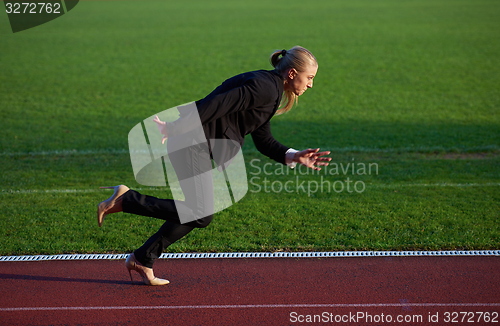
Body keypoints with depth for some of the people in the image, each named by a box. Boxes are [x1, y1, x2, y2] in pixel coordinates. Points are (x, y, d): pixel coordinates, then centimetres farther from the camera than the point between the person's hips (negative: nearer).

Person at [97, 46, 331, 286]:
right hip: (191, 143, -11)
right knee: (200, 215, -10)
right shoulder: (265, 87, -15)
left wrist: (295, 157, 8)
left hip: (200, 146, 11)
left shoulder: (270, 91, 17)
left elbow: (264, 141, 20)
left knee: (199, 212, 16)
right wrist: (176, 128, -26)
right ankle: (125, 200, -4)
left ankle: (142, 260, 24)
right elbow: (220, 103, -23)